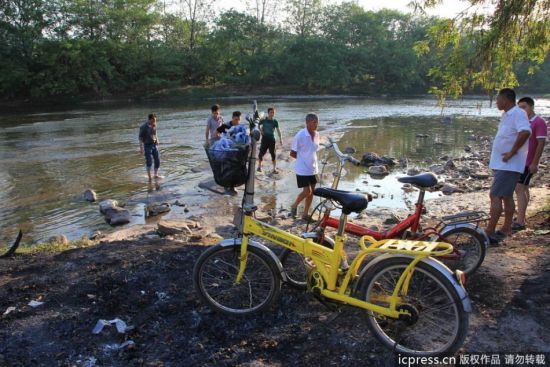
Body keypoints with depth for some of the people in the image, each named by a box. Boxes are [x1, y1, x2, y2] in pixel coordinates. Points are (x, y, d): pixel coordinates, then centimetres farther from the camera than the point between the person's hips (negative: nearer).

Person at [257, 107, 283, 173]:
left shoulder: (275, 121, -1)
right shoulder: (263, 120, -1)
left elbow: (278, 130, -7)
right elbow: (258, 125, 14)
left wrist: (280, 138, -15)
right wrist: (260, 131, 0)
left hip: (272, 139, 0)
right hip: (264, 139, 0)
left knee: (273, 154, 0)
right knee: (261, 153, 6)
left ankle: (274, 168, 6)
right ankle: (259, 166, 25)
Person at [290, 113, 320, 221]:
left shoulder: (317, 135, 3)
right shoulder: (300, 135, -16)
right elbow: (292, 153, -9)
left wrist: (310, 159, 6)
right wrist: (303, 159, -1)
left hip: (313, 169, 6)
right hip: (302, 169, -6)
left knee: (311, 192, 9)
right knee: (307, 191, -10)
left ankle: (305, 214, 21)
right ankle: (294, 206, 16)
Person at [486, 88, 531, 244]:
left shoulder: (518, 114, -16)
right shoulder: (507, 115, 15)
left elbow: (525, 132, -33)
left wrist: (512, 152, -26)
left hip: (508, 165, -10)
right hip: (502, 164, 10)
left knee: (495, 196, -12)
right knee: (506, 196, 16)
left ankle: (489, 232, -11)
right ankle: (506, 229, 26)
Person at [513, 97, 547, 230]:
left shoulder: (539, 122, -11)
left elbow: (541, 144, -16)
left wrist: (534, 163, -19)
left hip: (528, 163, -8)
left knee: (519, 189, -13)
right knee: (523, 188, 14)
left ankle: (520, 221, -13)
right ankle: (521, 217, 22)